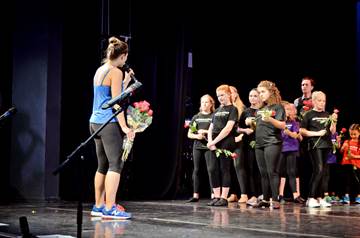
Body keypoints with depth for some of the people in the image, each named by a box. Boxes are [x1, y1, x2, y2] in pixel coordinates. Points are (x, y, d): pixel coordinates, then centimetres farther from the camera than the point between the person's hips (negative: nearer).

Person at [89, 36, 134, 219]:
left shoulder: (100, 70, 17)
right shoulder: (116, 72, -9)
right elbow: (116, 102, -15)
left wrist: (125, 82, 24)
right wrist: (124, 126, -17)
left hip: (96, 122, 9)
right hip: (109, 123, -9)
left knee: (103, 166, 13)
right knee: (115, 164, -9)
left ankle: (98, 206, 15)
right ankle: (110, 208, -13)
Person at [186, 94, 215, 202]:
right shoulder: (196, 117, 15)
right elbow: (189, 134, 13)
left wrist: (206, 132, -12)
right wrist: (196, 136, -7)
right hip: (197, 146, 4)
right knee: (196, 170, 3)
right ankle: (195, 195, 7)